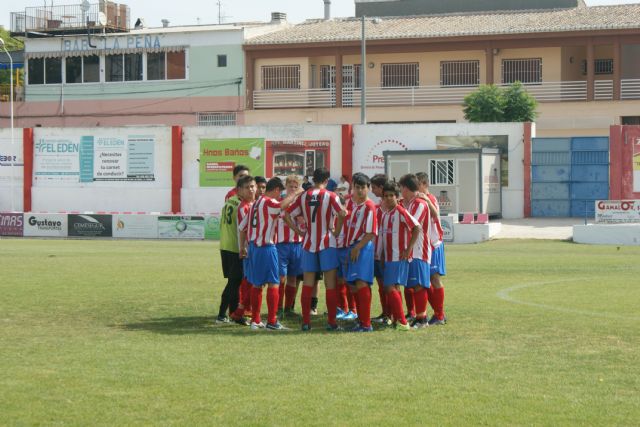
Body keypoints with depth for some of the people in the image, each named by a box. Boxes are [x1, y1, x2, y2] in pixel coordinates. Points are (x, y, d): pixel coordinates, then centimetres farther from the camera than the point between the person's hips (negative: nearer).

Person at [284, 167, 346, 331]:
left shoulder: (303, 196, 5)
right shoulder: (330, 196, -6)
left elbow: (287, 215, 4)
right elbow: (341, 214, -19)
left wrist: (299, 231, 7)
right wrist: (336, 232, -6)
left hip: (309, 244, 3)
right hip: (327, 244, -3)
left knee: (307, 285, 7)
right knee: (330, 284, 1)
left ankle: (306, 322, 6)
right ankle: (332, 322, 1)